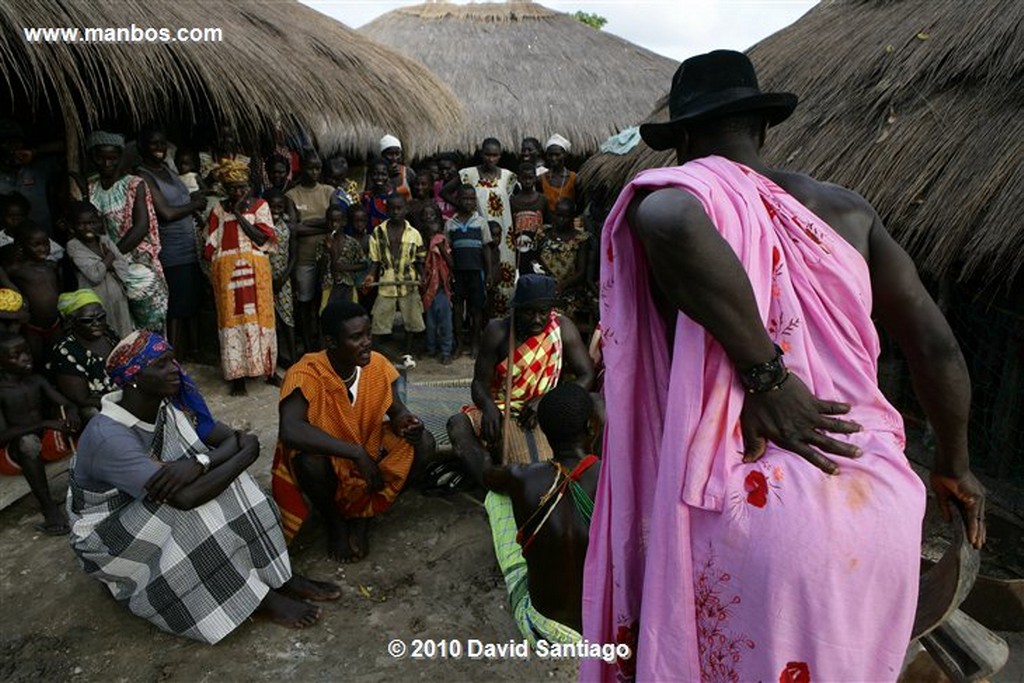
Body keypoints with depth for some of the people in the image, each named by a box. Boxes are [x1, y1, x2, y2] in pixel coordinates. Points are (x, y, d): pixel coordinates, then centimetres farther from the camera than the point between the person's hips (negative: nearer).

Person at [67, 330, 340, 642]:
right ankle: (258, 598, -17)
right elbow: (186, 498, -40)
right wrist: (246, 452, -29)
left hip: (159, 510, 7)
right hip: (108, 538, -6)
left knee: (216, 475, -18)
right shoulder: (109, 437, -32)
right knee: (197, 505, -30)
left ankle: (279, 577, -15)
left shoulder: (170, 404, -10)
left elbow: (232, 439, -12)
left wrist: (198, 462, -34)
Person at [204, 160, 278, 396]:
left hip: (255, 270, -1)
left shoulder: (260, 205, 6)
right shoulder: (220, 208, 10)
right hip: (227, 270, 1)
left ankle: (268, 369, 12)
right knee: (232, 318, 1)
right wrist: (213, 274, -1)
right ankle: (237, 375, 5)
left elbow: (261, 237, -7)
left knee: (258, 316, 1)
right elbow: (211, 245, 9)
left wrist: (238, 213, -6)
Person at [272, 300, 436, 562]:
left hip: (369, 448, 4)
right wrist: (356, 453, -42)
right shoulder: (306, 375, -28)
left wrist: (406, 423, -30)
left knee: (423, 443, -17)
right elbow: (290, 431, -42)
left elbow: (396, 411, -4)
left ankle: (361, 516, 0)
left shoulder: (377, 365, -13)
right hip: (327, 460, -4)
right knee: (310, 460, -37)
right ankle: (335, 524, -3)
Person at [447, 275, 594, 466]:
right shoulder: (498, 331, -6)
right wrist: (488, 406, -29)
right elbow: (480, 382, -4)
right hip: (502, 412, 0)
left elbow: (586, 375, -6)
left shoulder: (563, 328, -5)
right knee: (458, 425, -25)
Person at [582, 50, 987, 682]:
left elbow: (673, 223, -29)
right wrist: (955, 463, 27)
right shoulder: (845, 208, 11)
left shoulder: (676, 188, -2)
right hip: (882, 505, 5)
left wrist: (763, 372, -18)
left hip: (749, 511, -4)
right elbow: (935, 341, 12)